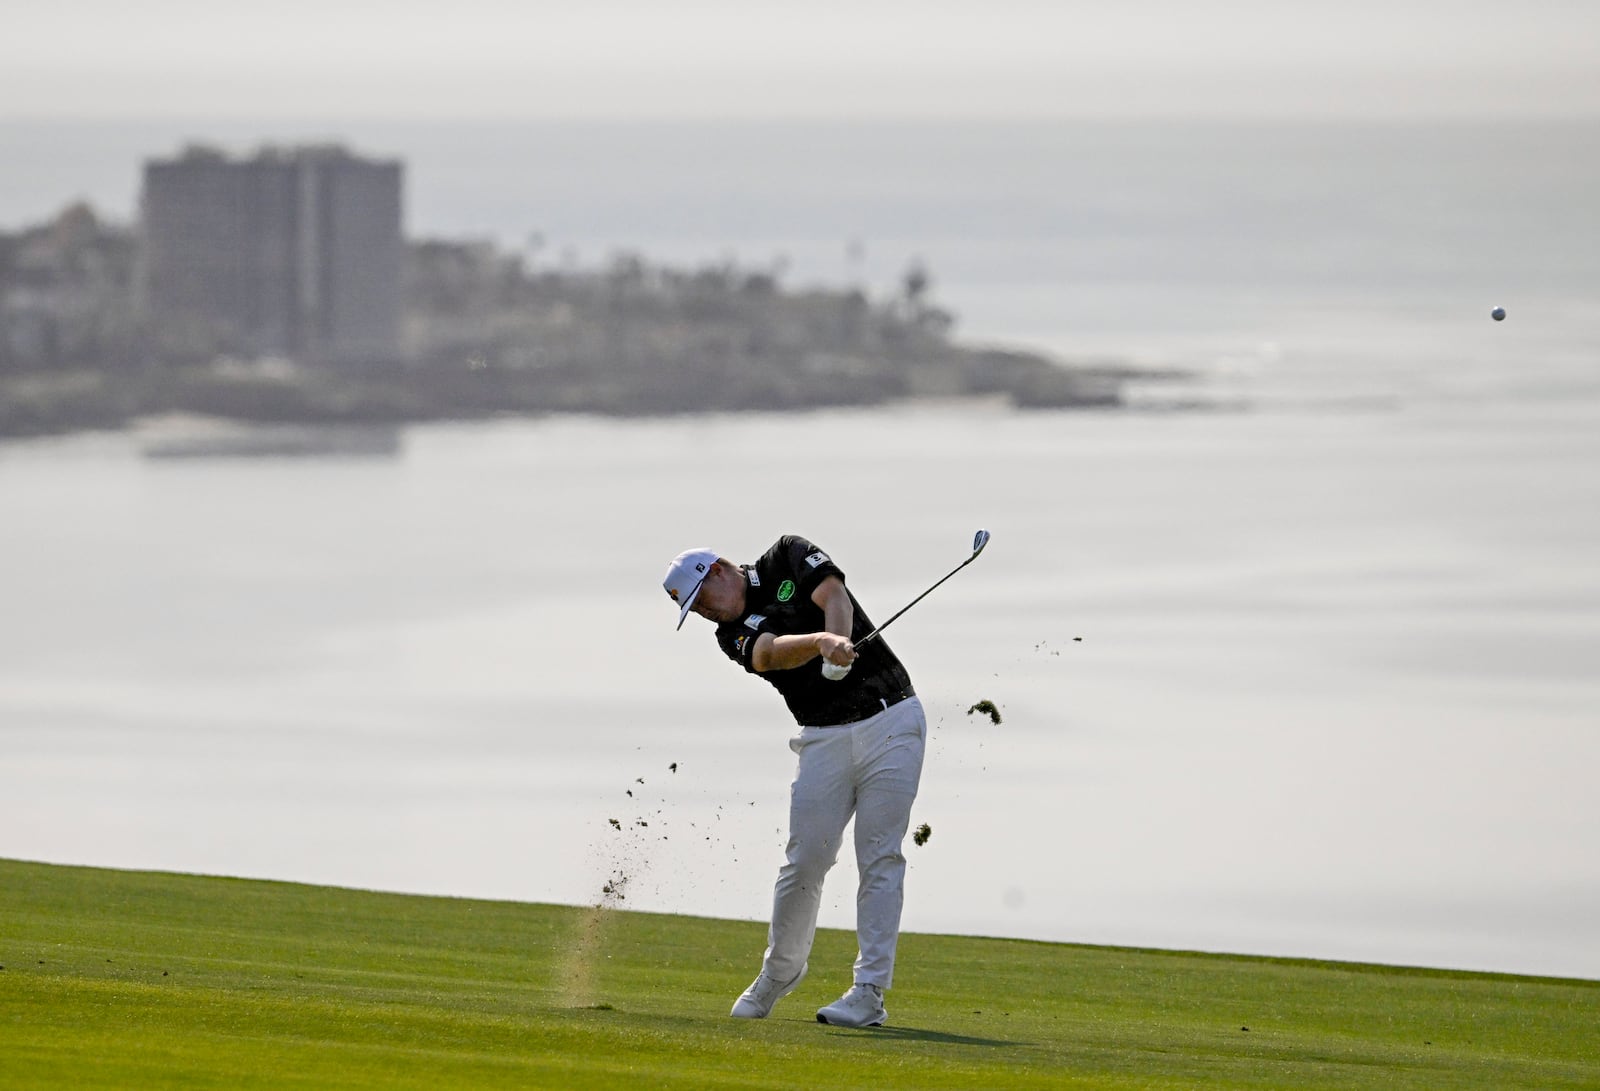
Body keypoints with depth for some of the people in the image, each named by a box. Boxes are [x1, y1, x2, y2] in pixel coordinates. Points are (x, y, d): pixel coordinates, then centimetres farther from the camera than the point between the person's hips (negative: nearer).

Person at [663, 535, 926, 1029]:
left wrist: (838, 647, -35)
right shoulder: (734, 634, 4)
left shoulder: (790, 557, 3)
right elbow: (773, 652, -19)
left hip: (889, 720, -3)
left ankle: (870, 992, -11)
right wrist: (822, 642, -39)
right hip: (823, 739, 3)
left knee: (879, 858, -8)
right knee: (804, 862, -2)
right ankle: (781, 970, 19)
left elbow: (836, 600, -15)